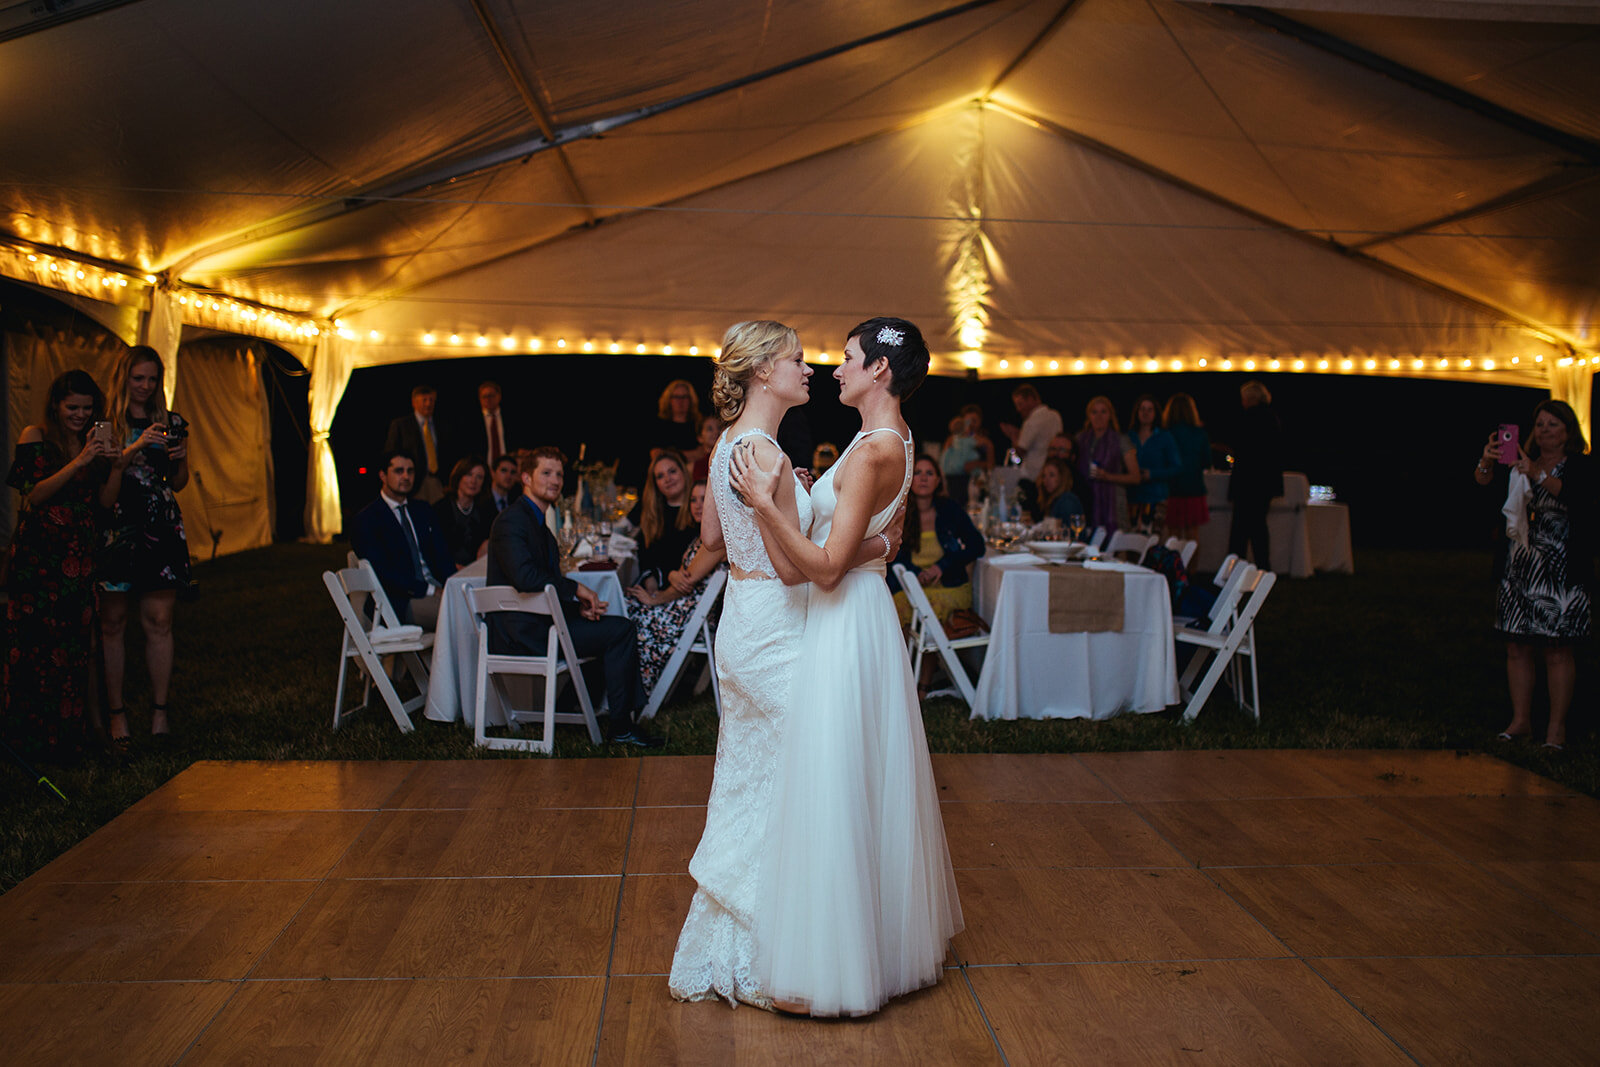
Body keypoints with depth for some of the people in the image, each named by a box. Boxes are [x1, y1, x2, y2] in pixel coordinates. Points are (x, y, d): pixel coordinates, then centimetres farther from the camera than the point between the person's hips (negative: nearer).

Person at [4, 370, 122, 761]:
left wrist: (116, 466, -9)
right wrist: (78, 462, -19)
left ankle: (67, 737, 8)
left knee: (73, 643, 1)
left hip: (78, 558, 4)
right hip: (35, 556, -4)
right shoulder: (35, 437, -1)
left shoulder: (94, 441, 12)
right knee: (32, 641, -3)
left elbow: (105, 501, 8)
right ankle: (28, 736, 5)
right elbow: (33, 495, -11)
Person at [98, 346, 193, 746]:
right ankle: (115, 711, 9)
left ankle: (160, 710, 7)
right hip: (115, 528, -2)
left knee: (159, 621, 1)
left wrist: (180, 458, -1)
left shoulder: (173, 423, 13)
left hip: (161, 529, 3)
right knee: (112, 623, 0)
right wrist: (136, 447, -19)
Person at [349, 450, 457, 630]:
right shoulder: (365, 520, -1)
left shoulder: (422, 510, 21)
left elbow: (441, 554, 14)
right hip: (401, 602, -6)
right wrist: (428, 590, -18)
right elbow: (381, 571, -11)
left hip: (435, 589, 6)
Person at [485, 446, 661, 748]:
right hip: (523, 632, -10)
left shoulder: (537, 520, 19)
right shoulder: (512, 520, -13)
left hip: (535, 625, 10)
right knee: (621, 629, -13)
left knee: (618, 627, 10)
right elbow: (525, 576, -29)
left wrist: (580, 605, -1)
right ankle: (619, 725, -3)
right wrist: (576, 590, -18)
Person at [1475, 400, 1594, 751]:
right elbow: (1484, 482, -3)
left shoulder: (1581, 467, 0)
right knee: (1517, 647, 5)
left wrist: (1537, 475, -34)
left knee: (1557, 650, -2)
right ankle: (1521, 720, 15)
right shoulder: (1520, 465, 11)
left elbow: (1574, 496, -20)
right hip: (1518, 566, 4)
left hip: (1561, 573, -4)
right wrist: (1487, 463, -24)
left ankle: (1557, 726, 5)